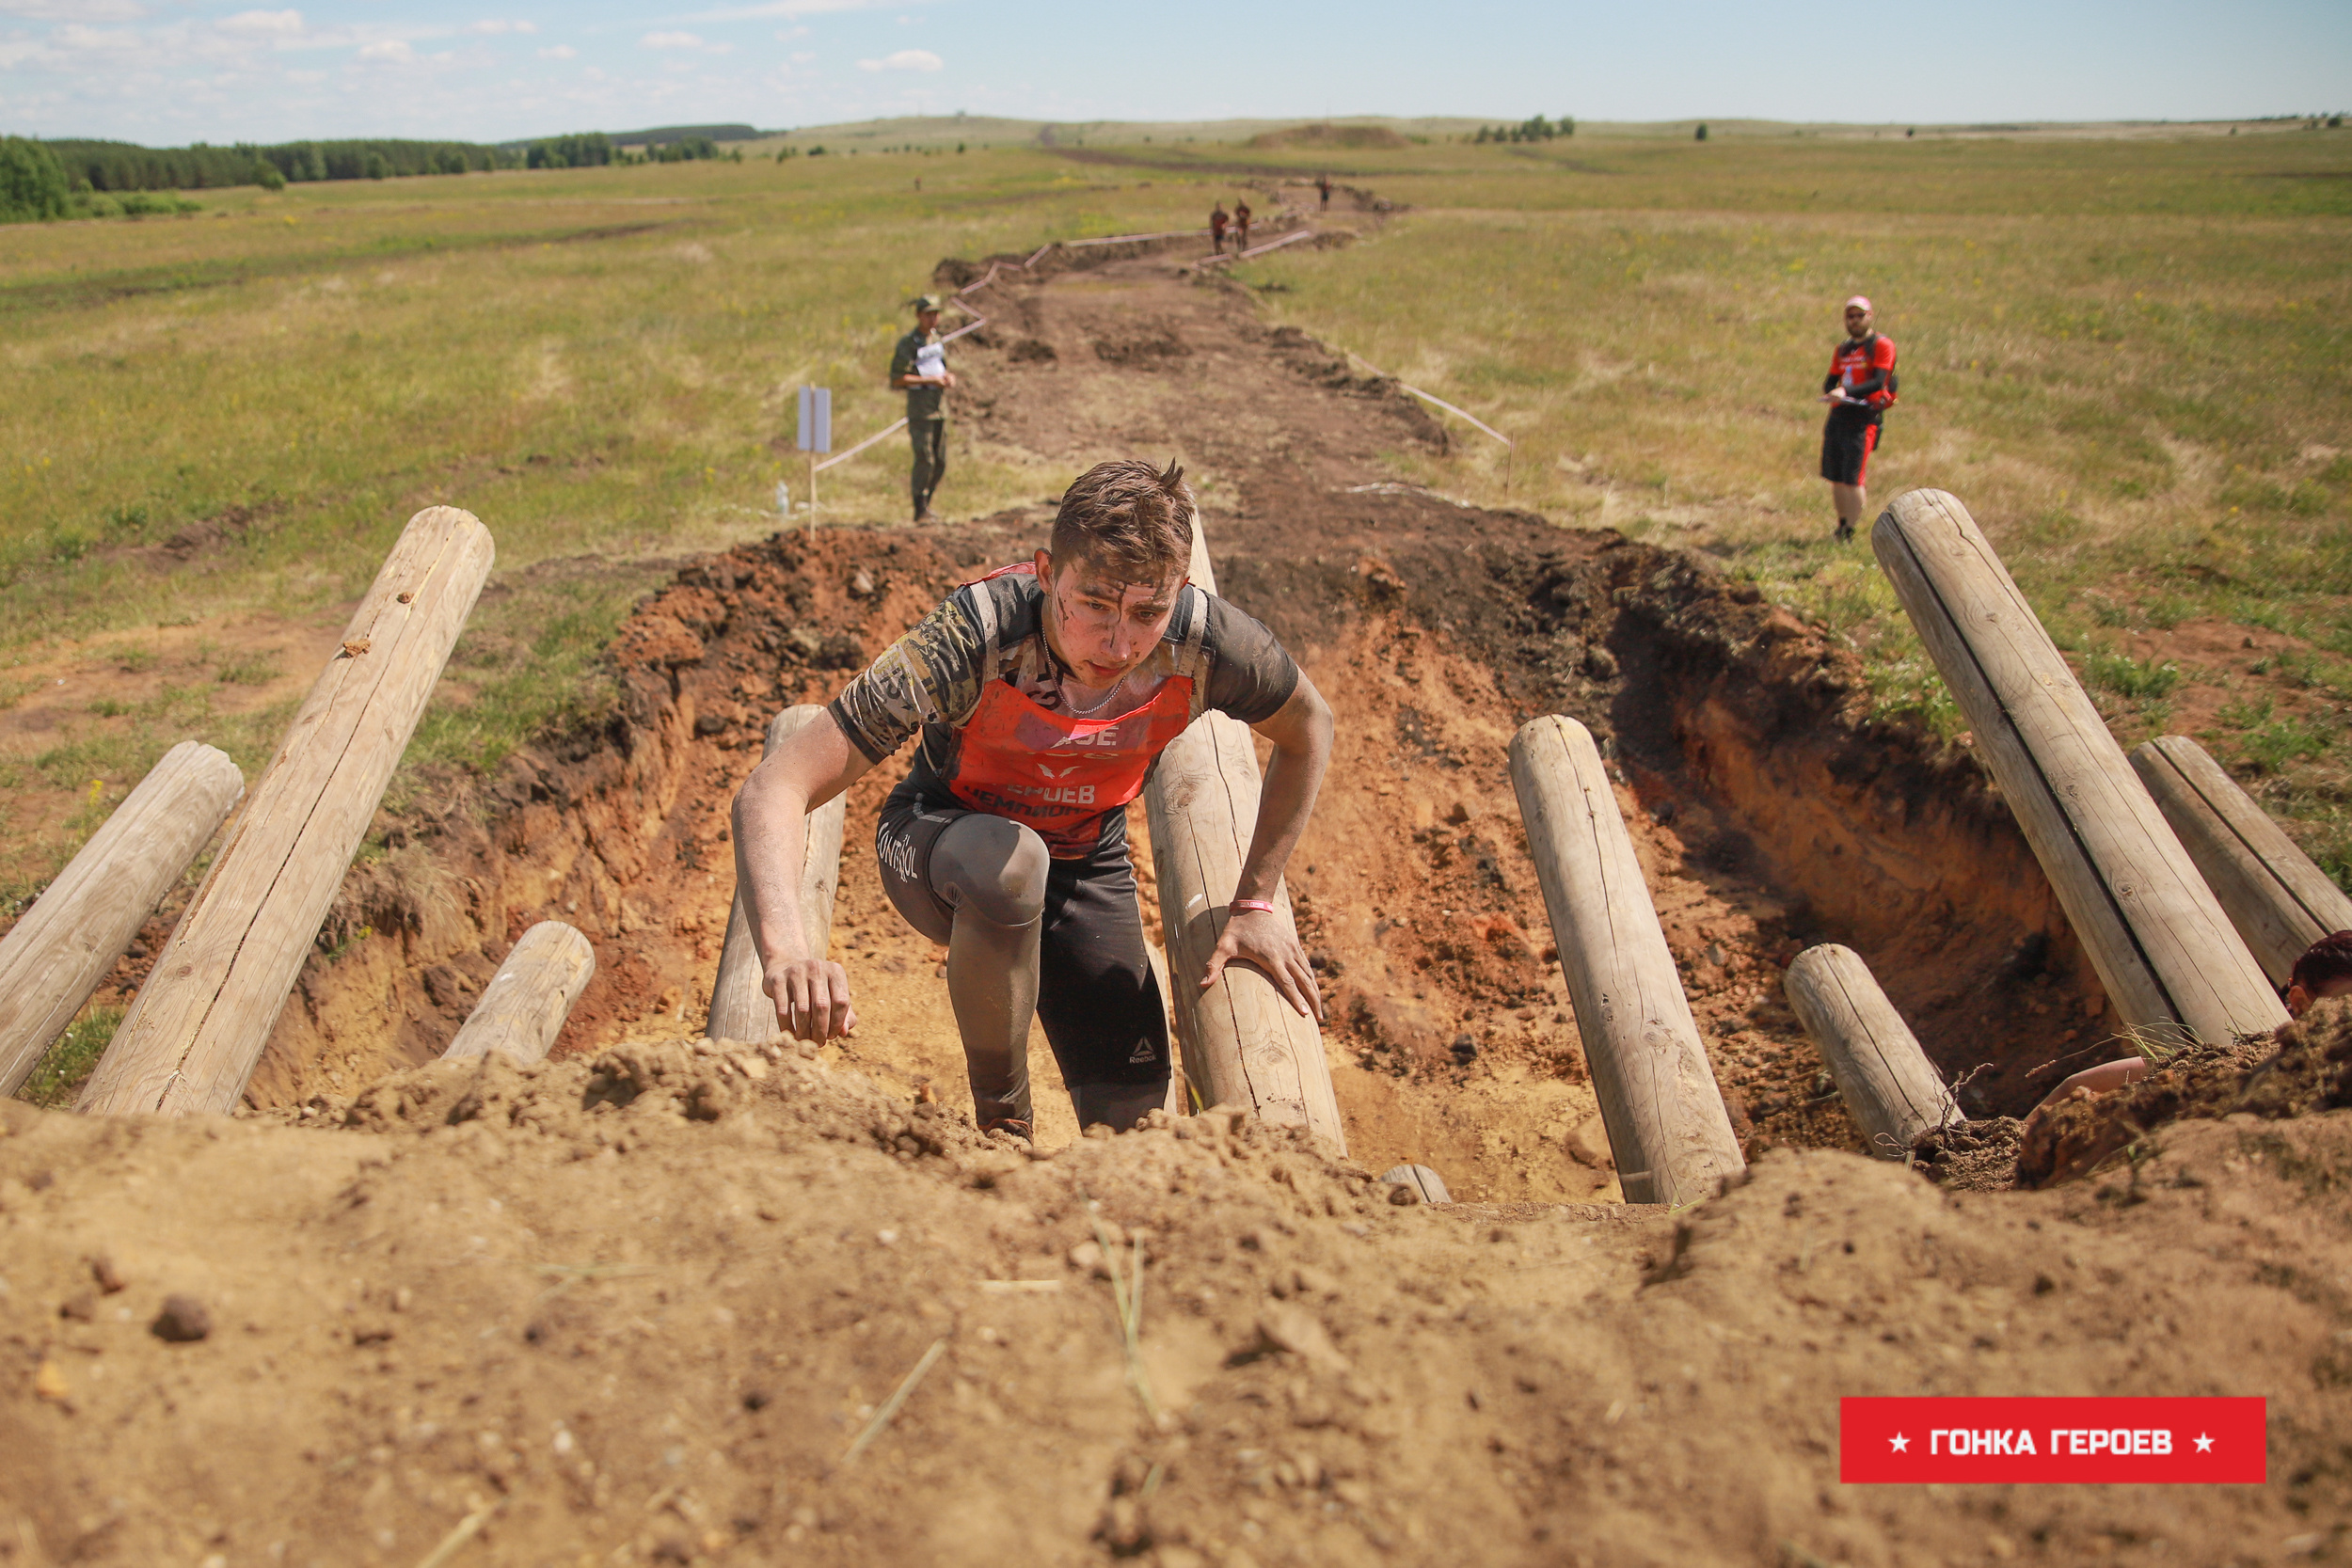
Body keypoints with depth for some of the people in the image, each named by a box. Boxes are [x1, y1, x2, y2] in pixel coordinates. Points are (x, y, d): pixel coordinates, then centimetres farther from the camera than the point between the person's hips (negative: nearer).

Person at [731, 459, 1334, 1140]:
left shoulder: (1204, 639, -28)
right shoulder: (973, 638, -37)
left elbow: (1309, 731, -5)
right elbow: (774, 789, -41)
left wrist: (1254, 904, -6)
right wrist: (785, 946, -59)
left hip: (1087, 862, 3)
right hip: (940, 844, -3)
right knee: (1007, 860, -40)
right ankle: (1000, 1115, -13)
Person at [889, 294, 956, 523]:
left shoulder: (938, 340, 13)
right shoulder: (907, 344, -8)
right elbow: (898, 379, -13)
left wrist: (949, 378, 0)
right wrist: (930, 380, -16)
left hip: (940, 409, 7)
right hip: (920, 411, -7)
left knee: (940, 462, 7)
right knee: (925, 460, -9)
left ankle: (926, 503, 20)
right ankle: (920, 511, -1)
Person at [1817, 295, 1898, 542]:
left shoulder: (1882, 346, -2)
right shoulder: (1842, 349, 20)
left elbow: (1878, 382, -13)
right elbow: (1830, 381, 16)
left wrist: (1847, 391, -26)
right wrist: (1831, 393, -9)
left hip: (1863, 417, -7)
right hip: (1838, 415, 7)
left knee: (1853, 479, -11)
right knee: (1834, 477, 8)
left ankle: (1849, 533, -6)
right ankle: (1841, 526, 23)